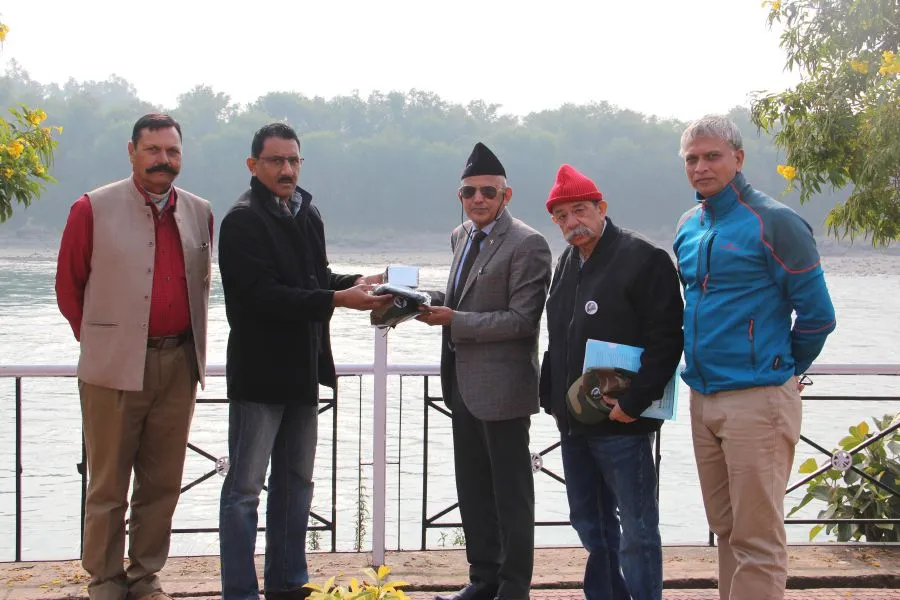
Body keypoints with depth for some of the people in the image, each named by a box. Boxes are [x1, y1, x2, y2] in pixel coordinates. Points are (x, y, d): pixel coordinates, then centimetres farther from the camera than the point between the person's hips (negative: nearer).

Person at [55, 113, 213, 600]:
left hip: (178, 364, 4)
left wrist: (194, 347, 13)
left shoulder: (199, 212, 9)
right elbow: (68, 288, 3)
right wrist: (102, 341, 6)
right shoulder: (93, 209, -4)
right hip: (115, 368, -4)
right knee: (108, 485, 4)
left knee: (163, 484, 10)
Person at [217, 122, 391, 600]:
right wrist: (337, 299, -26)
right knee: (245, 487, -1)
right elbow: (263, 294, -22)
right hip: (260, 371, -8)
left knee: (296, 482, 16)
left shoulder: (307, 214, 12)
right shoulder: (243, 220, -13)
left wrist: (355, 283, -2)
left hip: (303, 370, 8)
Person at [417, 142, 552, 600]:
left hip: (501, 385, -8)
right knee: (473, 490, 16)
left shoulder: (527, 244, -14)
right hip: (463, 384, 8)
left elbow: (522, 320, -19)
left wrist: (453, 320, -20)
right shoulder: (461, 237, 12)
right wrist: (432, 302, 2)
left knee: (511, 492, 2)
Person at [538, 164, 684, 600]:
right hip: (573, 421, 8)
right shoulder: (566, 264, 15)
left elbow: (665, 340, -16)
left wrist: (633, 402, -19)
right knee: (590, 525, 15)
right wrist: (551, 396, 14)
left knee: (636, 528, 0)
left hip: (622, 422, -8)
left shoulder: (644, 259, -10)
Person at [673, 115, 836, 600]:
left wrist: (786, 369, 4)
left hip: (756, 400, -7)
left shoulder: (774, 222, -10)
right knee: (725, 528, 15)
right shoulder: (689, 227, 11)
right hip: (703, 398, 7)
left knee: (757, 539, -4)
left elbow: (817, 314, -7)